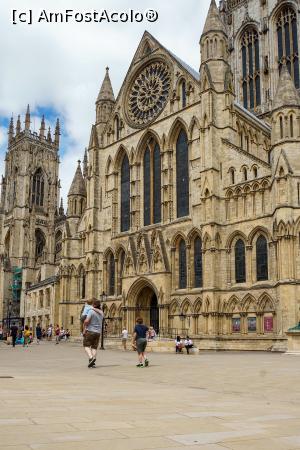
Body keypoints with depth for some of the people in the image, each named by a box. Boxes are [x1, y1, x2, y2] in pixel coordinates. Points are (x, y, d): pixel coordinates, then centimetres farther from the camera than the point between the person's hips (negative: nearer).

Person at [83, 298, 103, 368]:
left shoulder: (91, 311, -11)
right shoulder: (101, 312, 10)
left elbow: (86, 321, -21)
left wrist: (84, 329, -10)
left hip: (90, 331, -6)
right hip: (98, 332, 6)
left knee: (86, 346, 2)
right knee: (94, 347, 8)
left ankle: (91, 357, -21)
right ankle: (92, 362, -2)